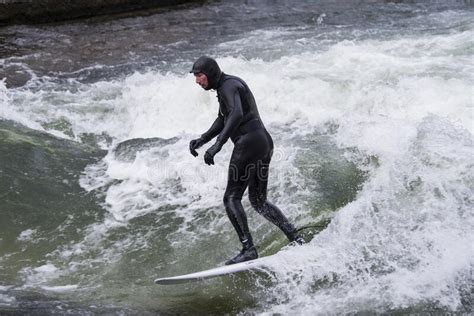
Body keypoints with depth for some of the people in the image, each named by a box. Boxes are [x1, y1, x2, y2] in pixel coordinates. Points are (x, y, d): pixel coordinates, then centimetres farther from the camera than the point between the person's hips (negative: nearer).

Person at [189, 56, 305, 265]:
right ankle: (297, 240, 13)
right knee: (258, 201, 16)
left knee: (231, 198, -7)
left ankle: (248, 249, -13)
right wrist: (201, 140, 16)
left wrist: (217, 145, -34)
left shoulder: (228, 86, -9)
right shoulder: (228, 85, 22)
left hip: (249, 142, -10)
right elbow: (222, 121, 28)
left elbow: (236, 115, -28)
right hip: (264, 141, 10)